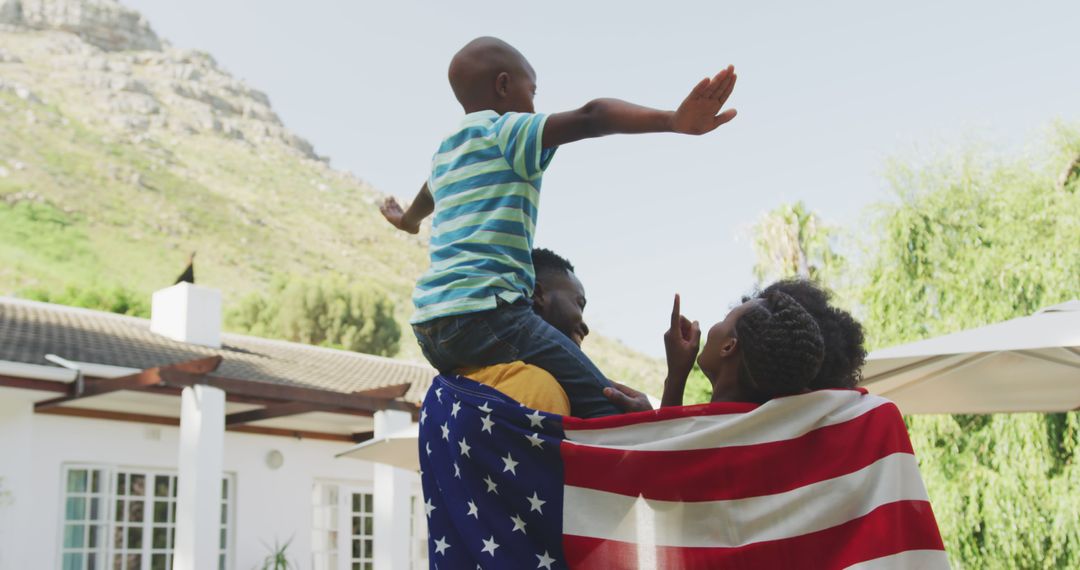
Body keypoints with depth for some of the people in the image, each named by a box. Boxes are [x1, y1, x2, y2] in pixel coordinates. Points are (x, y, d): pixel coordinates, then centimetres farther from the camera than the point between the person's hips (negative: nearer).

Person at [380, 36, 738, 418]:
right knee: (610, 412, -14)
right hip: (482, 311, -9)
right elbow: (589, 117, -20)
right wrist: (672, 121, -35)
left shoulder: (446, 152, 23)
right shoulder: (507, 132, -1)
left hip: (429, 321, 9)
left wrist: (409, 219, 70)